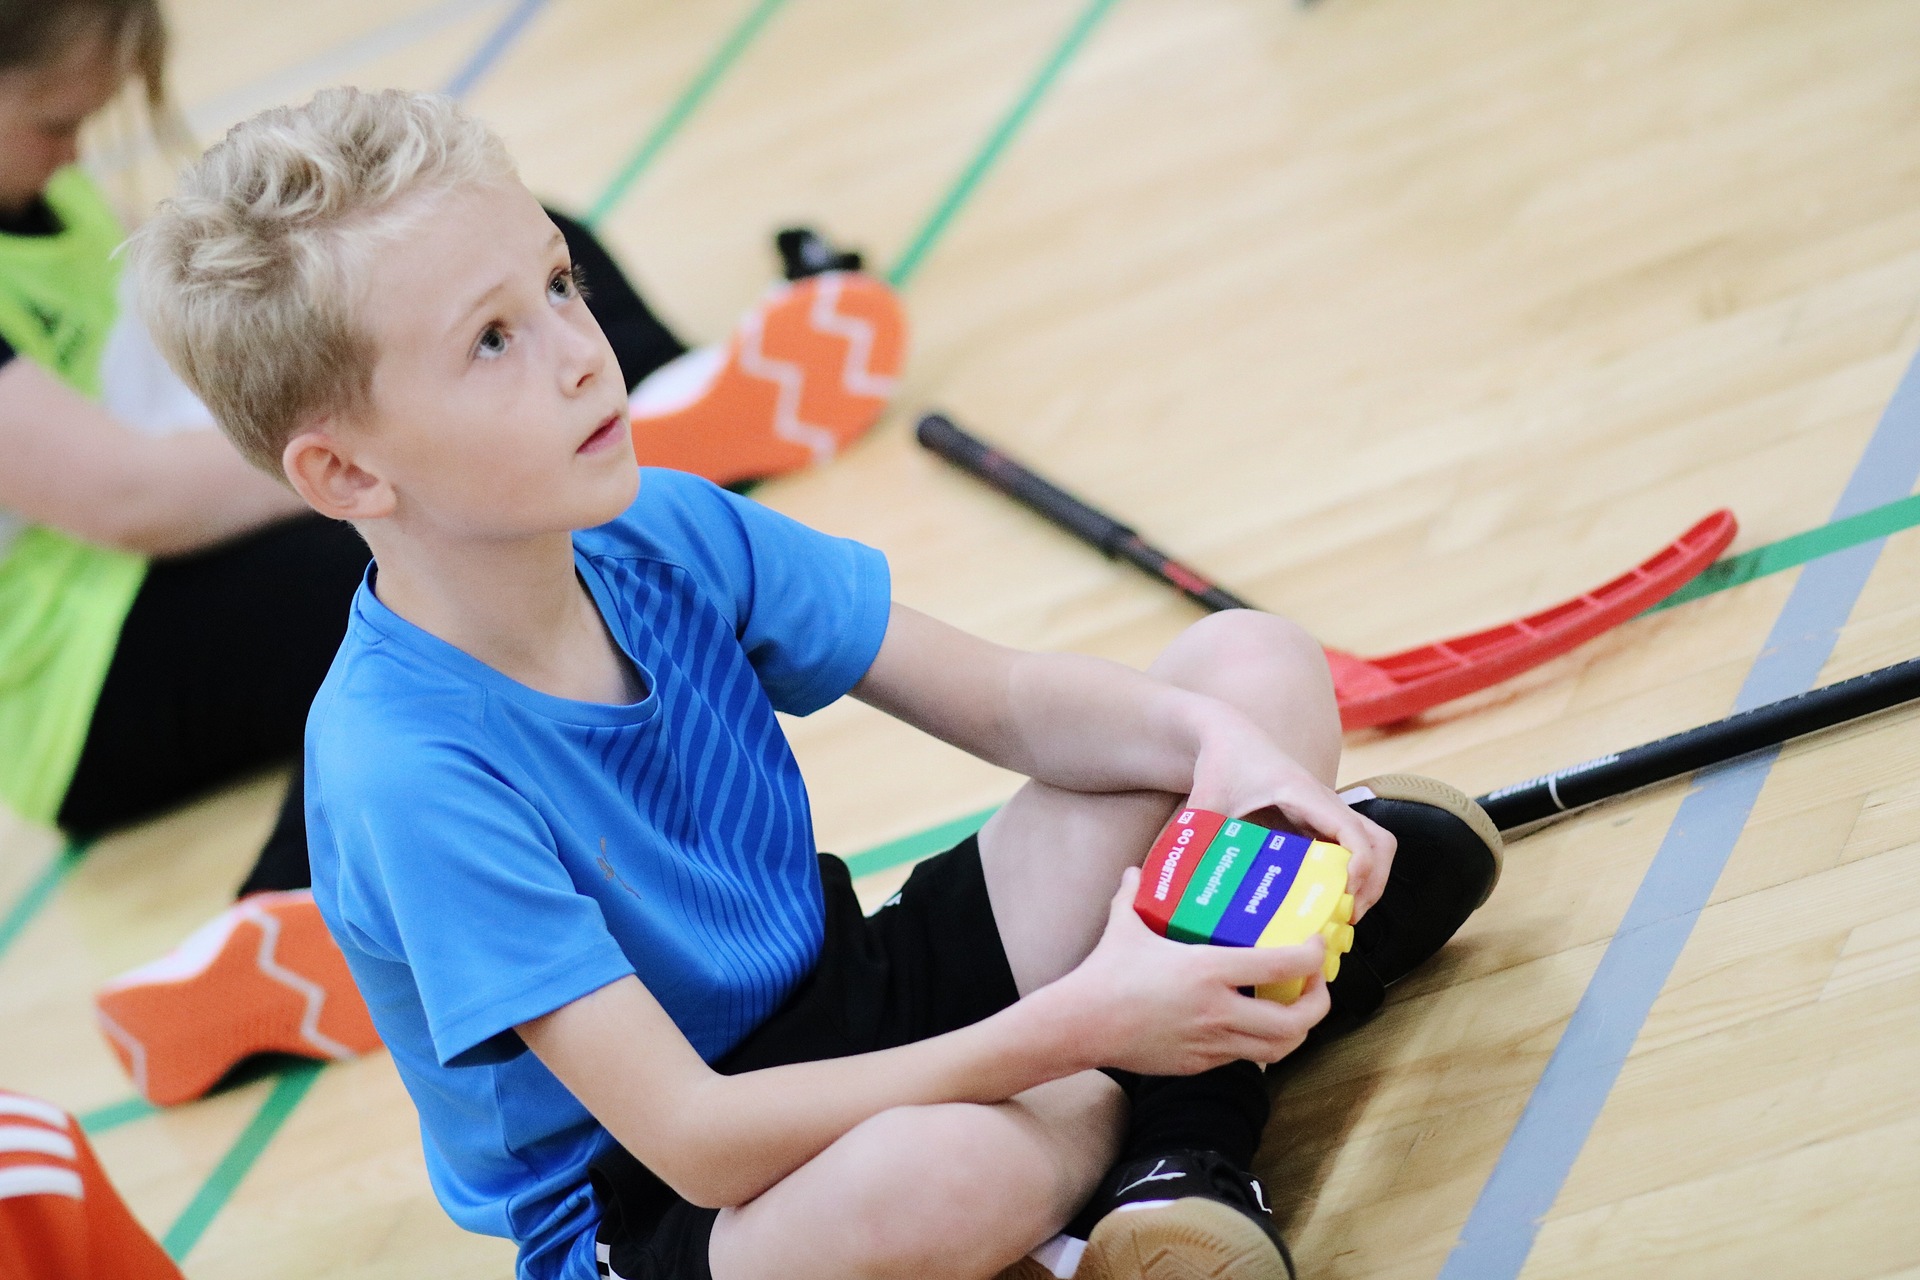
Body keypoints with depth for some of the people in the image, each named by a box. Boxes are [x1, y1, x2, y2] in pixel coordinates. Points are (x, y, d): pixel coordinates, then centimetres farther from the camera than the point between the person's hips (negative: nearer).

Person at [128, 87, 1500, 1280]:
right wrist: (1077, 1026, -34)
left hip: (849, 1015, 8)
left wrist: (1207, 738, -21)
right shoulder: (410, 777, -28)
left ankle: (1184, 1157, -15)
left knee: (1260, 664, 1)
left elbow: (1006, 697, 1)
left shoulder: (667, 534, -7)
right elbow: (694, 1138, -31)